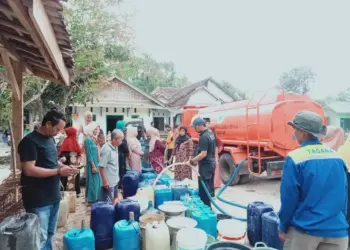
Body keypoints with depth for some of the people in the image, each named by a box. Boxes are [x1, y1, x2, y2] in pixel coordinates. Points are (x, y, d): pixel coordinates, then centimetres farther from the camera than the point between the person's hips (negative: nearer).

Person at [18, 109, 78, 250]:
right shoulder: (30, 141, -15)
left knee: (50, 235, 19)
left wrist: (63, 166, 2)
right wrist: (59, 171, -22)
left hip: (53, 196, 8)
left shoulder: (50, 139, 11)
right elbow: (29, 170, -23)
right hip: (38, 200, -8)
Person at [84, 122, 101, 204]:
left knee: (97, 181, 14)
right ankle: (92, 199, 11)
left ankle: (96, 198, 25)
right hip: (92, 164, -9)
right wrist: (93, 166, -19)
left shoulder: (94, 139, 11)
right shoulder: (88, 139, -14)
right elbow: (89, 154, -18)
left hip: (96, 163, 9)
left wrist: (97, 164, 14)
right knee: (92, 181, -1)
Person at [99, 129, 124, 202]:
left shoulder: (115, 147, 4)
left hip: (115, 180, 9)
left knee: (114, 200, 20)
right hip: (108, 182, -9)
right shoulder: (106, 149, -22)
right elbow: (102, 167, -21)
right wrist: (105, 181, -20)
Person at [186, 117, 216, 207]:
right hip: (211, 163, 10)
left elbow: (203, 154, -27)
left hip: (205, 165, -10)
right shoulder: (210, 133, 8)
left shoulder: (203, 137, -23)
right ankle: (208, 206, 29)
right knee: (209, 187, 18)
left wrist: (192, 161, -21)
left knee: (204, 189, -1)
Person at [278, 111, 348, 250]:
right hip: (336, 230, 4)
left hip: (304, 229, -4)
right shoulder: (337, 157, 1)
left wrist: (283, 227, 1)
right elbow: (344, 194, 9)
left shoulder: (295, 158, -15)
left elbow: (289, 198, -12)